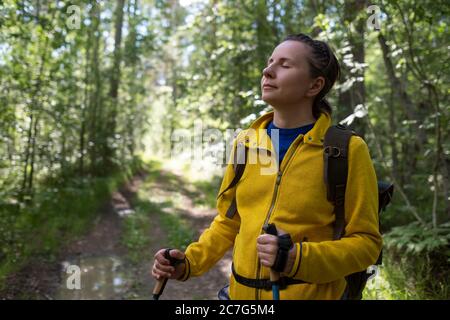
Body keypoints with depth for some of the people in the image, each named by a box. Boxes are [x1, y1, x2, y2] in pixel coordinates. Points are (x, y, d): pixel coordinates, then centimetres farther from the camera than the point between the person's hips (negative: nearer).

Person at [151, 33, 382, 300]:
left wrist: (297, 260, -23)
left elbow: (366, 241, -9)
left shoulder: (347, 151, -12)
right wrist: (189, 262, -4)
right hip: (241, 290, 4)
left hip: (311, 292, -3)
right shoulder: (245, 143, 0)